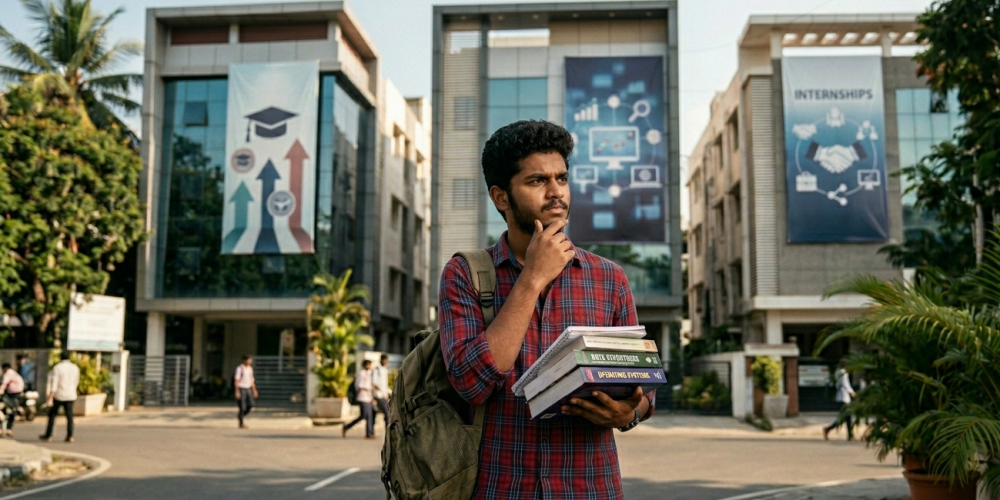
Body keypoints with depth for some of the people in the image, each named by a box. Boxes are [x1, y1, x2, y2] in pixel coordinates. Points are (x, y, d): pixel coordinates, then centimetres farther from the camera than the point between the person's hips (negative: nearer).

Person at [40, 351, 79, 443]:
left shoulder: (57, 368, -11)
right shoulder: (75, 368, 3)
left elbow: (53, 385, -16)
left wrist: (50, 399, -17)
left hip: (58, 395, -3)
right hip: (70, 396, 3)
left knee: (52, 415, 11)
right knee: (69, 416, 3)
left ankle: (48, 435, 16)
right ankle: (70, 436, -3)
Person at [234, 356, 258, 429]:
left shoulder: (250, 368, 10)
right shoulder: (239, 368, -12)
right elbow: (236, 380, -15)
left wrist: (254, 390, 14)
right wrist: (237, 392, -22)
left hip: (248, 389, 7)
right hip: (241, 389, -7)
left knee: (250, 405, -2)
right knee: (242, 407, -6)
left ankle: (242, 417, 19)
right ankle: (241, 424, 6)